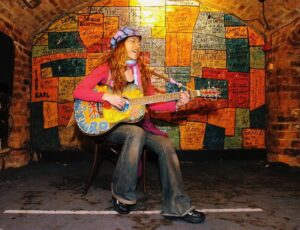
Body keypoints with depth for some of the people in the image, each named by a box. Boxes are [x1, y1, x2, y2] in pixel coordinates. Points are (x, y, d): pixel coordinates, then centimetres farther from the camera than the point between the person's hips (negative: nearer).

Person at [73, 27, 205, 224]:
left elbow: (152, 102, 6)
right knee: (136, 133, -37)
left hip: (136, 122, 4)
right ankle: (123, 194, -18)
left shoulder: (141, 71, 9)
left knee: (166, 145, -21)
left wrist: (176, 104, -9)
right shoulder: (107, 69, -4)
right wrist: (107, 97, -23)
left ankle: (177, 205, -15)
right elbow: (78, 92, -11)